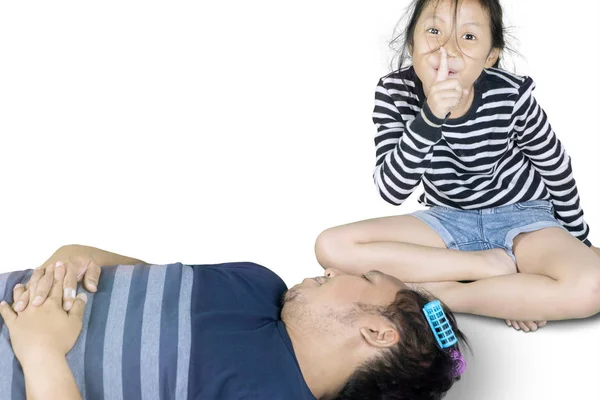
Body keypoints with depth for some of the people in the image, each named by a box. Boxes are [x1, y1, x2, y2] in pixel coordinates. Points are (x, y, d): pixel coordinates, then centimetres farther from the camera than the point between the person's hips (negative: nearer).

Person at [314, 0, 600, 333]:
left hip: (521, 217, -2)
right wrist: (430, 117, -39)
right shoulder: (395, 92, -18)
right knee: (331, 246, -21)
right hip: (448, 219, 2)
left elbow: (556, 167, -3)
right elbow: (391, 190, -24)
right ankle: (491, 264, -16)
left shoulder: (511, 95, -21)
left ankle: (436, 294, -20)